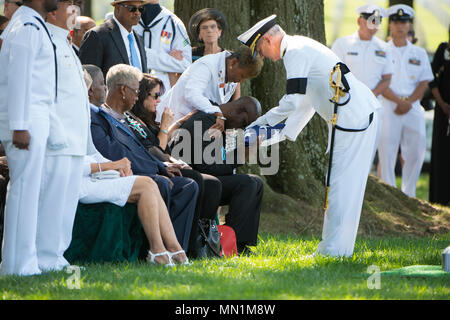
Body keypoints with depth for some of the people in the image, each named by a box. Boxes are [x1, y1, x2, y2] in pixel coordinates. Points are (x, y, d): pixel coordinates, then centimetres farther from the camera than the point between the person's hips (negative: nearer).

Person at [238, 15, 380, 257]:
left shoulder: (296, 52, -11)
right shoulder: (300, 48, 21)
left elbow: (293, 102, -17)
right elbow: (307, 102, 27)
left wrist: (263, 122, -6)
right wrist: (286, 133, 24)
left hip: (353, 117, -10)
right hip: (356, 116, 10)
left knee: (341, 183, -9)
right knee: (339, 182, 11)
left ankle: (335, 248, -9)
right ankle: (331, 245, 14)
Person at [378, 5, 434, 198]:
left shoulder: (419, 54, 15)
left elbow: (424, 83, 9)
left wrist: (409, 102, -7)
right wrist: (399, 101, -13)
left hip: (413, 108, 3)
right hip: (388, 107, -3)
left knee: (415, 152, -2)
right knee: (386, 152, -7)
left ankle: (408, 195, 7)